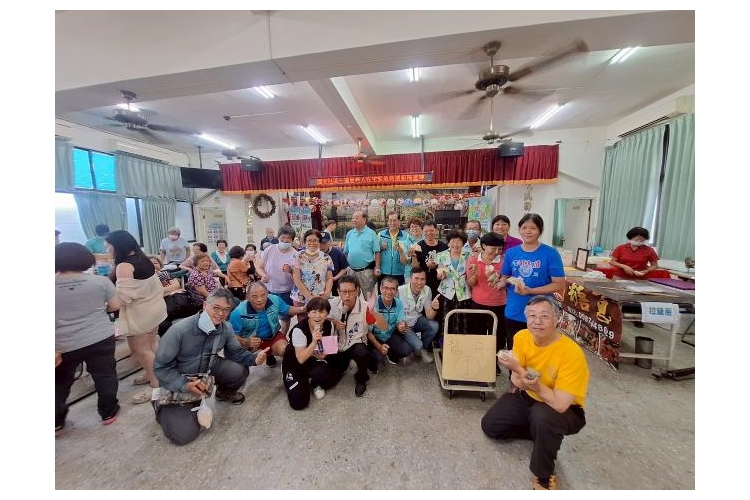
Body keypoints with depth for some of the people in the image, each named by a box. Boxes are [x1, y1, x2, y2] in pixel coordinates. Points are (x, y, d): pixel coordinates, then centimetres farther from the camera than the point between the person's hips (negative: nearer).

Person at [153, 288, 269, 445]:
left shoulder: (226, 328, -14)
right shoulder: (179, 330, -29)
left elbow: (236, 352, -5)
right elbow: (161, 367, -20)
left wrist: (254, 358, -25)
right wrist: (185, 385, -31)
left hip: (207, 370, 4)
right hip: (178, 382, -4)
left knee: (240, 371, -20)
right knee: (184, 434, -13)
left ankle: (224, 393, 16)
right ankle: (162, 405, 18)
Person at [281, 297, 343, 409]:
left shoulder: (329, 326, -14)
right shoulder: (299, 329, -28)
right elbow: (301, 359, -28)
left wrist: (324, 355, -17)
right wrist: (314, 342, -42)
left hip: (315, 361, 3)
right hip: (294, 364, -3)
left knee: (335, 375, -27)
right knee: (299, 403, -16)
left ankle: (315, 385, 8)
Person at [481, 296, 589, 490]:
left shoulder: (571, 353, -30)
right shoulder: (522, 337, -16)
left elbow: (560, 405, -29)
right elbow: (516, 380, -11)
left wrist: (536, 386, -44)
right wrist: (518, 372, -33)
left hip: (565, 411, -4)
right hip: (529, 398, 5)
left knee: (542, 416, -38)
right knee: (490, 425, 0)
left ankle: (544, 476, -9)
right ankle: (541, 432, 18)